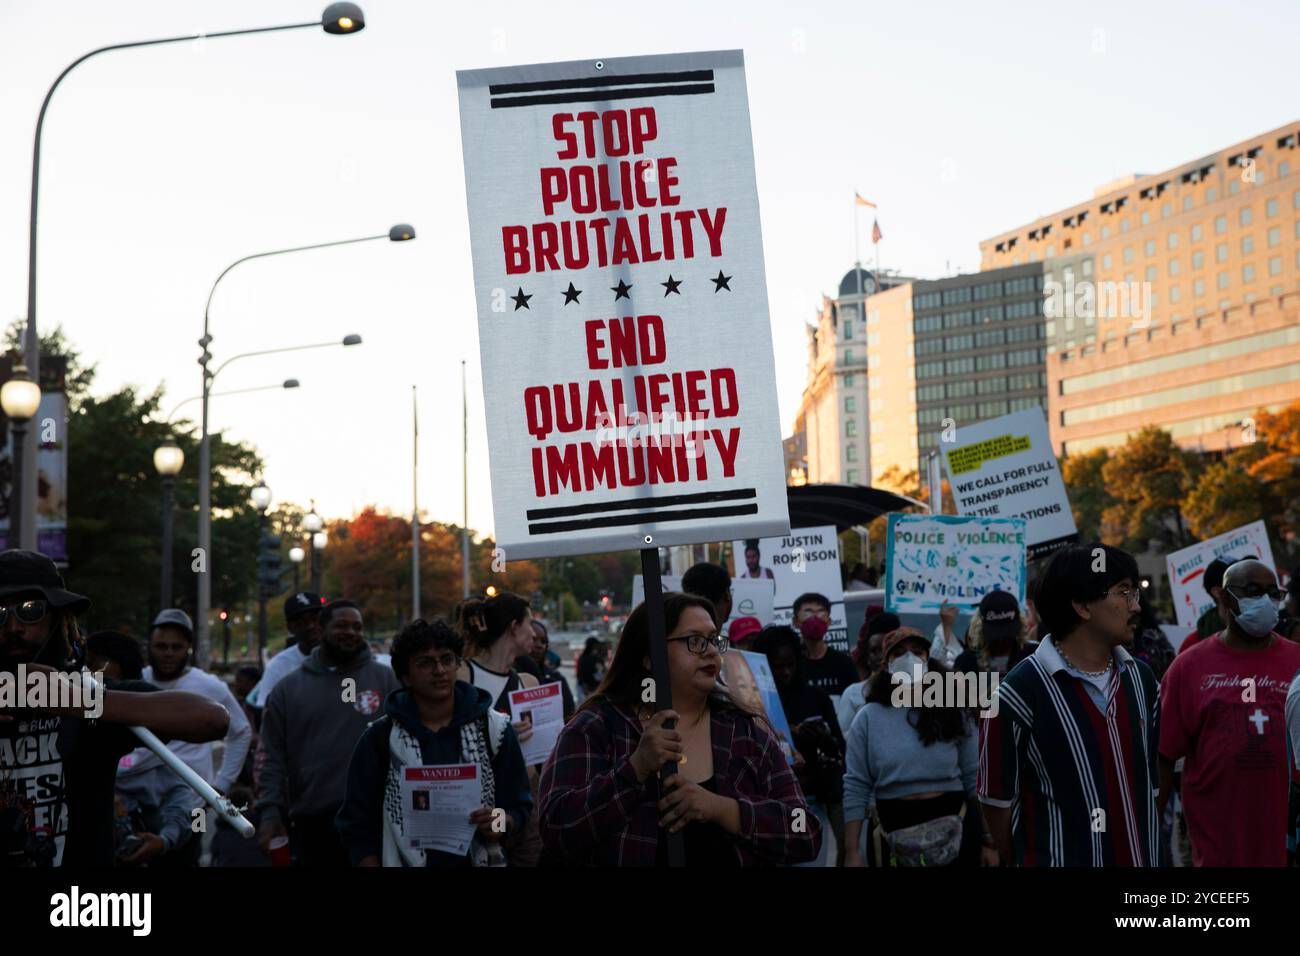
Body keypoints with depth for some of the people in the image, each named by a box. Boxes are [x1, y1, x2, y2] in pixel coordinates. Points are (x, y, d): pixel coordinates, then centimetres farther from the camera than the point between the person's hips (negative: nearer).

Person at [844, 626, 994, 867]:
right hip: (895, 831, 0)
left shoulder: (953, 712, 3)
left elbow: (975, 779, 4)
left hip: (953, 829, 0)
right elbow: (855, 787, -2)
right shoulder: (868, 718, -1)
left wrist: (987, 841, 1)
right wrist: (852, 852, -7)